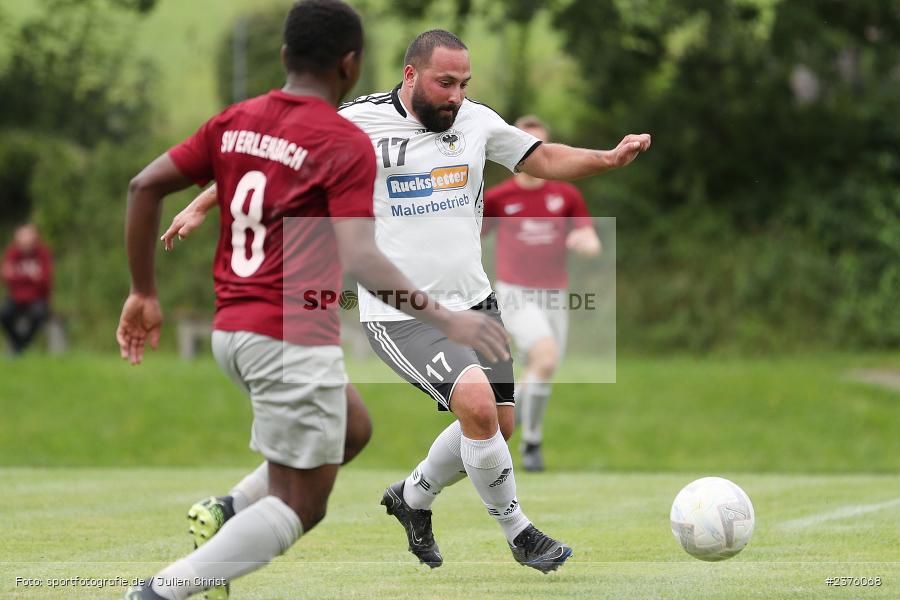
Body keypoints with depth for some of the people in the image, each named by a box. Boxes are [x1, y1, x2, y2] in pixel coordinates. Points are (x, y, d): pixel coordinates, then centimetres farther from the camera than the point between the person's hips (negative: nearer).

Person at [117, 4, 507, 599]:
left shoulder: (236, 121, 7)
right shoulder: (347, 144, -12)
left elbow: (144, 187, 6)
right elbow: (360, 259, -22)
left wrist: (144, 293, 13)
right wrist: (445, 320, -19)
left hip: (231, 332, 8)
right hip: (295, 341, -8)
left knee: (347, 432, 27)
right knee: (297, 508, 1)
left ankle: (230, 509, 9)